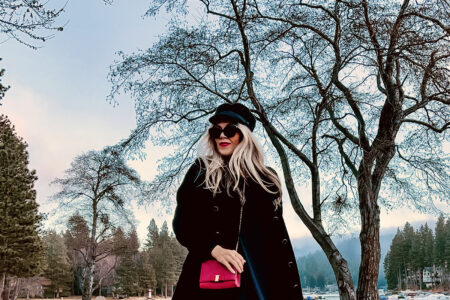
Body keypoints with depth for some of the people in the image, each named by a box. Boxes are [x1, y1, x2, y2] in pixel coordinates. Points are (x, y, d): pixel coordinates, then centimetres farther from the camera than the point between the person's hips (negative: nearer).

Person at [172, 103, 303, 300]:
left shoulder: (267, 178, 12)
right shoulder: (200, 172, 6)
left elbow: (279, 234, 12)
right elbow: (182, 222, -1)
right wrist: (214, 248, -18)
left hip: (261, 276, 2)